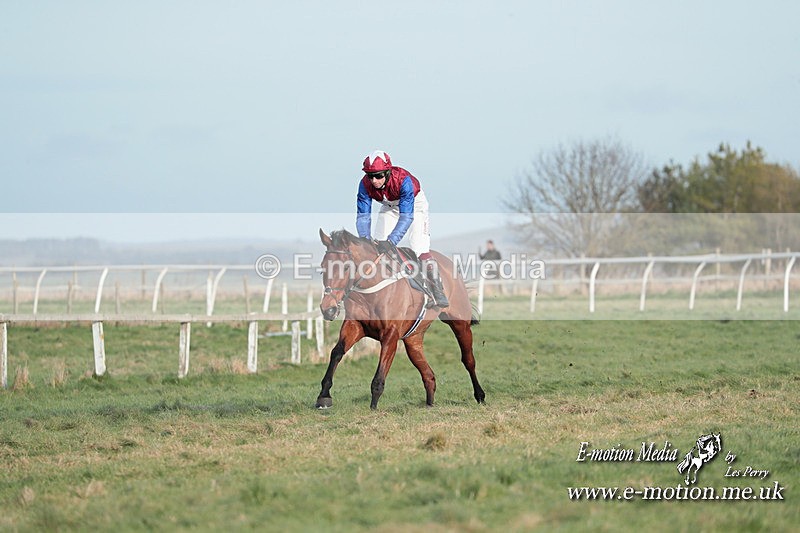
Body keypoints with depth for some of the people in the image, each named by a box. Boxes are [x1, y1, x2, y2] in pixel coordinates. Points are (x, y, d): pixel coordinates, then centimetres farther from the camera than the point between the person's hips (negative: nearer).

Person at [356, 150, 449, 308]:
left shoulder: (403, 180, -42)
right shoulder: (365, 184, -29)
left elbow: (406, 216, -44)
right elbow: (363, 215, -26)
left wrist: (391, 241, -54)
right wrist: (365, 239, -44)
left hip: (414, 202, -4)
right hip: (389, 206, 4)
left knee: (420, 247, -19)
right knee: (379, 245, -5)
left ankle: (438, 293, -14)